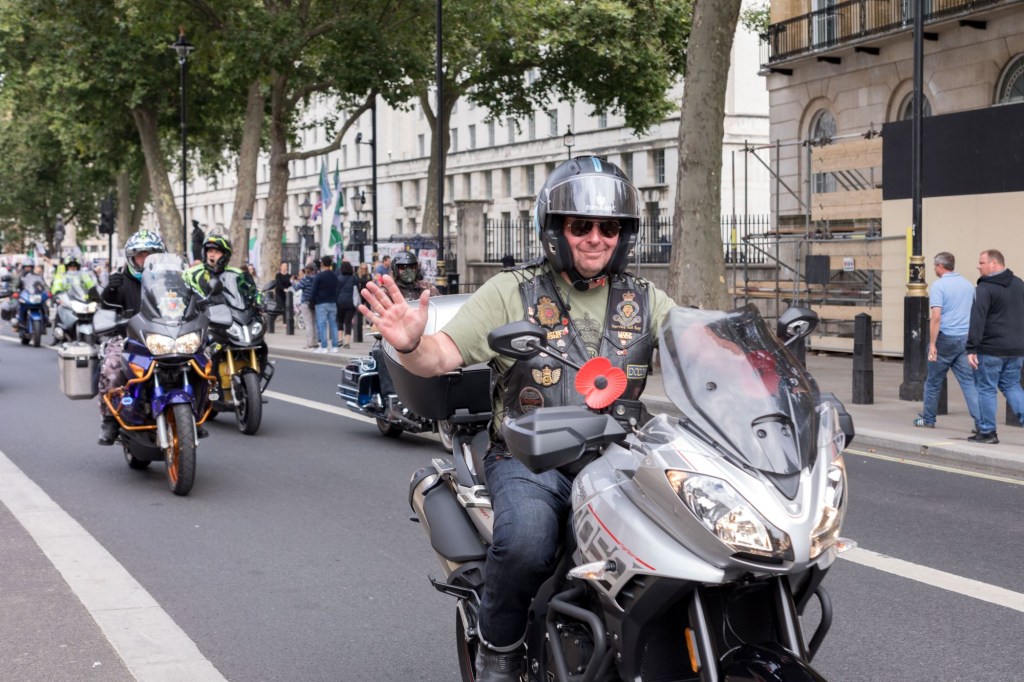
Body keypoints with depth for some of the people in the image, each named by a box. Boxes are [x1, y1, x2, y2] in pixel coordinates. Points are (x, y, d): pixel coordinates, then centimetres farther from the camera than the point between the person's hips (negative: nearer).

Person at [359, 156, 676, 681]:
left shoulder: (645, 301, 12)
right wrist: (409, 344, -29)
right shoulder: (512, 292, 2)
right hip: (529, 458, -3)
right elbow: (440, 357, -6)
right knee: (525, 542, -34)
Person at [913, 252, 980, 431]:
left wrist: (932, 344, -18)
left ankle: (928, 419, 22)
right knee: (969, 381, 2)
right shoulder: (968, 285, 10)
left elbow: (936, 317, -18)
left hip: (946, 338, -5)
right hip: (966, 339, 5)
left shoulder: (939, 286, -10)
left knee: (934, 381, 11)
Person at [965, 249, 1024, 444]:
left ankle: (987, 432, 8)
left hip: (991, 349, -7)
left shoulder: (985, 288, -13)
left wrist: (971, 349, -19)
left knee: (986, 389, 4)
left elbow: (977, 320, -19)